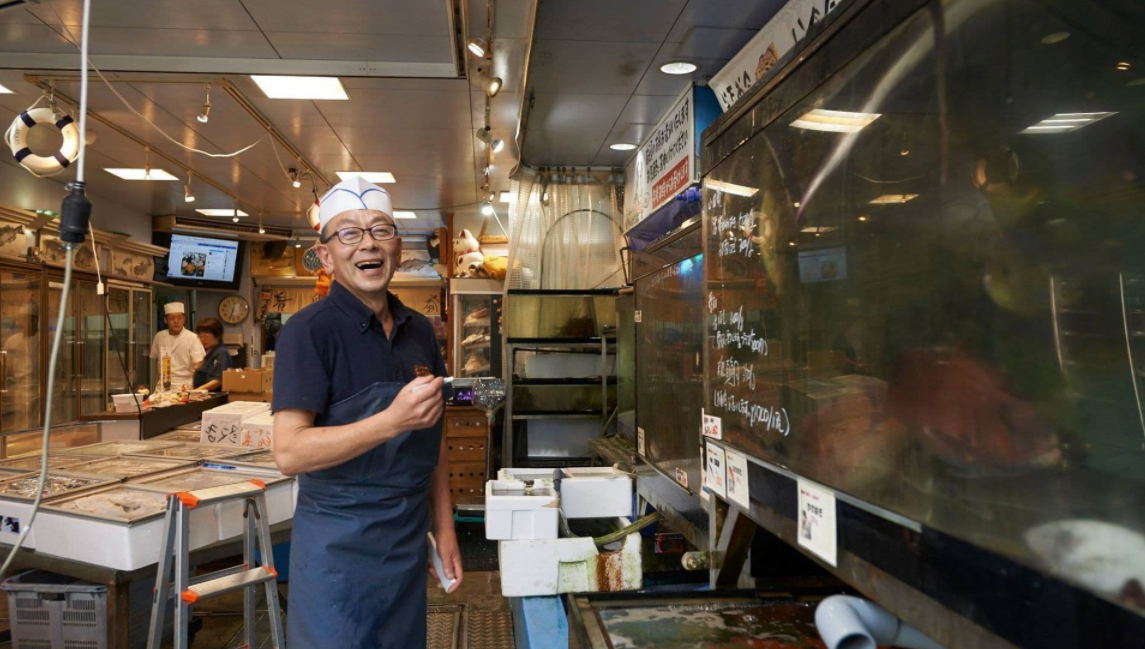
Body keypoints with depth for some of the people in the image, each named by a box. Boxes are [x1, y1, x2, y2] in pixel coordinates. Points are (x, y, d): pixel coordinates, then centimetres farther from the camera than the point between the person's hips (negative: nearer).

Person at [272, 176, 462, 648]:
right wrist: (393, 420, -30)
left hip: (410, 540, 6)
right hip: (339, 543, -6)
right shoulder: (310, 330, -13)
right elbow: (289, 453, -20)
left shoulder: (419, 330, 6)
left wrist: (444, 528, 8)